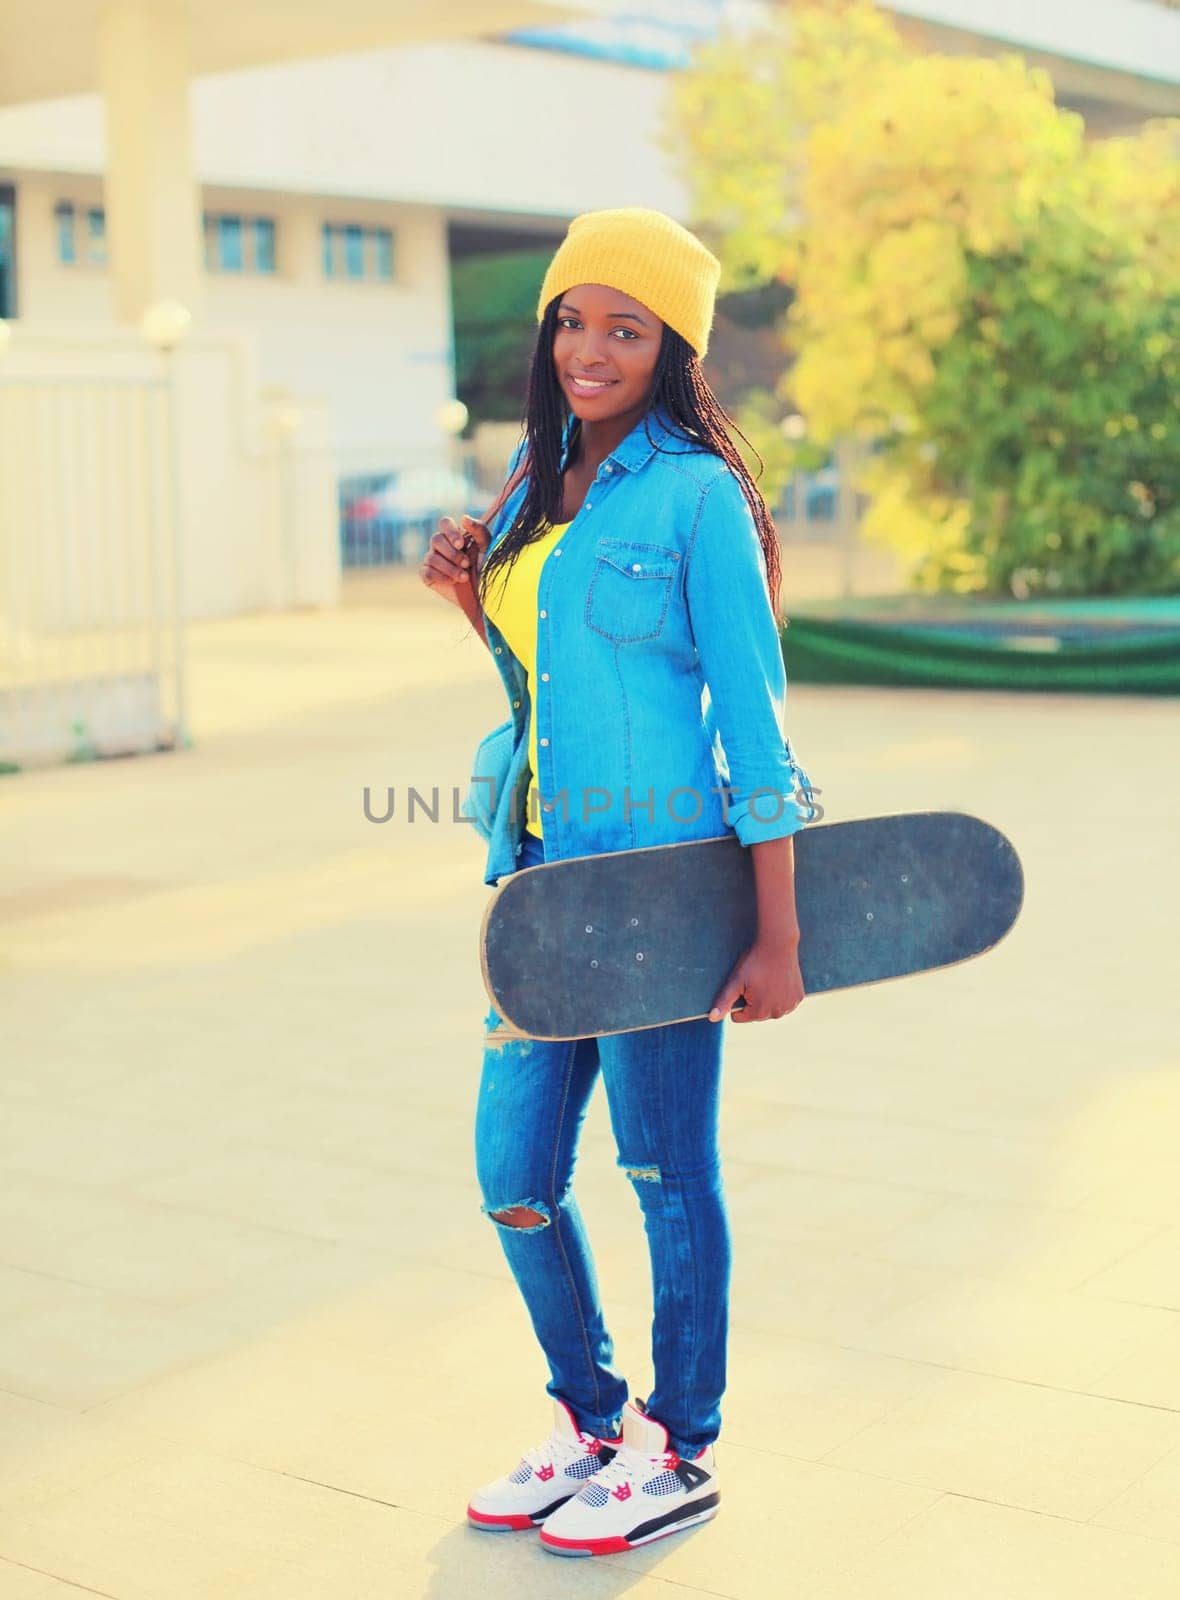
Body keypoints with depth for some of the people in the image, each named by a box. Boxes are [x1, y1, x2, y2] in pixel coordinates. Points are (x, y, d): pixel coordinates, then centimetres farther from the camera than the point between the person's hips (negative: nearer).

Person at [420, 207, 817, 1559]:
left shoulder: (695, 494, -9)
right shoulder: (537, 482, 12)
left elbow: (755, 722, -11)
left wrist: (776, 937, -14)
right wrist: (469, 598, 3)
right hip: (545, 867, 7)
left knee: (667, 1173, 5)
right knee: (513, 1170, 11)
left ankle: (679, 1456, 24)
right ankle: (587, 1424, 32)